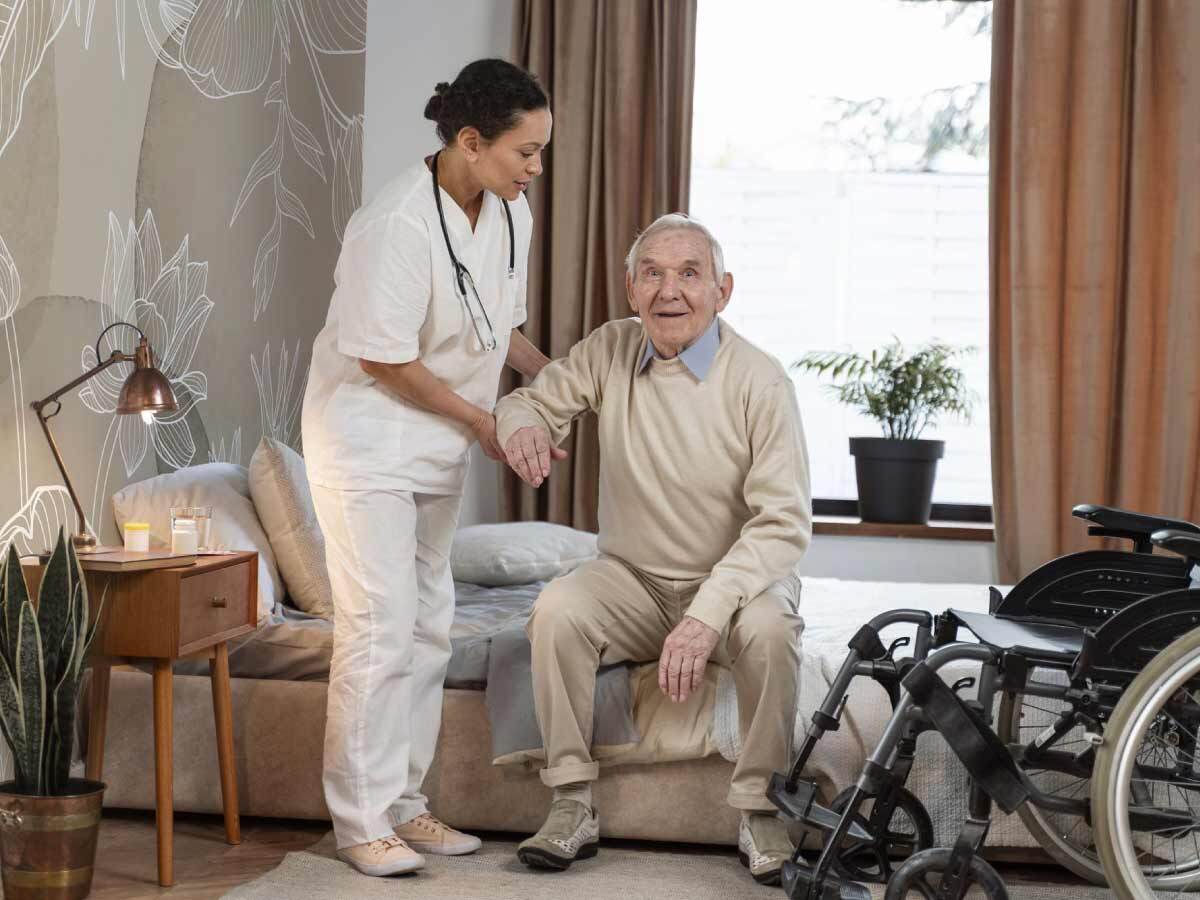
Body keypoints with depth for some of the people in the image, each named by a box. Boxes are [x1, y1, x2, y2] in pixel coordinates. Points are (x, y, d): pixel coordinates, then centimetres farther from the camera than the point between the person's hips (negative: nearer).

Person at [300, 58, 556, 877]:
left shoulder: (512, 214, 0)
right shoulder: (397, 224, -25)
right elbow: (386, 359, -21)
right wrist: (481, 422, -14)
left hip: (438, 447, 8)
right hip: (369, 440, -8)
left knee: (428, 625, 12)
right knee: (379, 627, -8)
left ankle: (402, 804, 22)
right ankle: (361, 821, 2)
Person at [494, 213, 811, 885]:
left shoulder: (760, 381, -16)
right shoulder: (612, 350, -3)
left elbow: (784, 521, -20)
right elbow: (534, 398, 8)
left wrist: (708, 613, -33)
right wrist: (523, 424, -20)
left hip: (738, 580, -3)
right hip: (634, 581, 3)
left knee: (769, 629, -35)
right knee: (557, 609, -27)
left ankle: (762, 815, -17)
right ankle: (574, 808, -18)